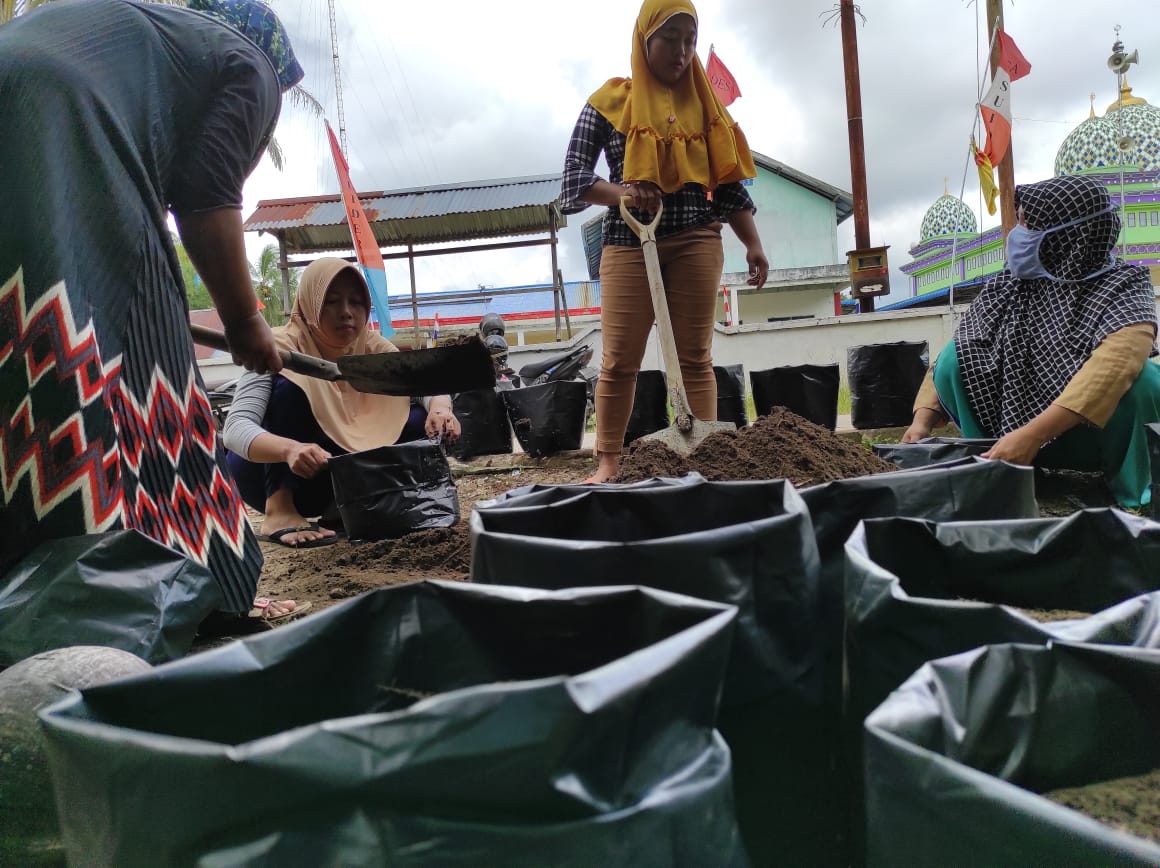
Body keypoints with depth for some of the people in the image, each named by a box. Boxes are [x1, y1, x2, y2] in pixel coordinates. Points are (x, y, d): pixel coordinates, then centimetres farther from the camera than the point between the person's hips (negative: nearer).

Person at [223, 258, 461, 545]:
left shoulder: (371, 347, -7)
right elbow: (235, 428, -33)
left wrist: (440, 409, -37)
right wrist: (290, 449, -54)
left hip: (327, 477, 4)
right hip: (264, 471, -4)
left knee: (419, 420, -14)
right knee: (290, 385, -31)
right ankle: (278, 510, -29)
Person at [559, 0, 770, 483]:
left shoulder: (704, 104, 14)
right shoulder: (610, 101, 5)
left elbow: (729, 184, 14)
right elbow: (573, 178, -1)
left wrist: (753, 244, 4)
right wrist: (622, 191, -19)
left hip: (696, 239, 2)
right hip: (628, 241, -2)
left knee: (695, 356, 0)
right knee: (619, 360, -3)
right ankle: (607, 463, 5)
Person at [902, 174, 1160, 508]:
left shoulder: (1123, 285, -13)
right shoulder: (1005, 287, -1)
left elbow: (1118, 361, -32)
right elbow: (955, 359, -3)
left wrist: (1032, 434, -43)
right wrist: (922, 421, -21)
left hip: (1098, 434, -2)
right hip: (1020, 435, 3)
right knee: (954, 360, -15)